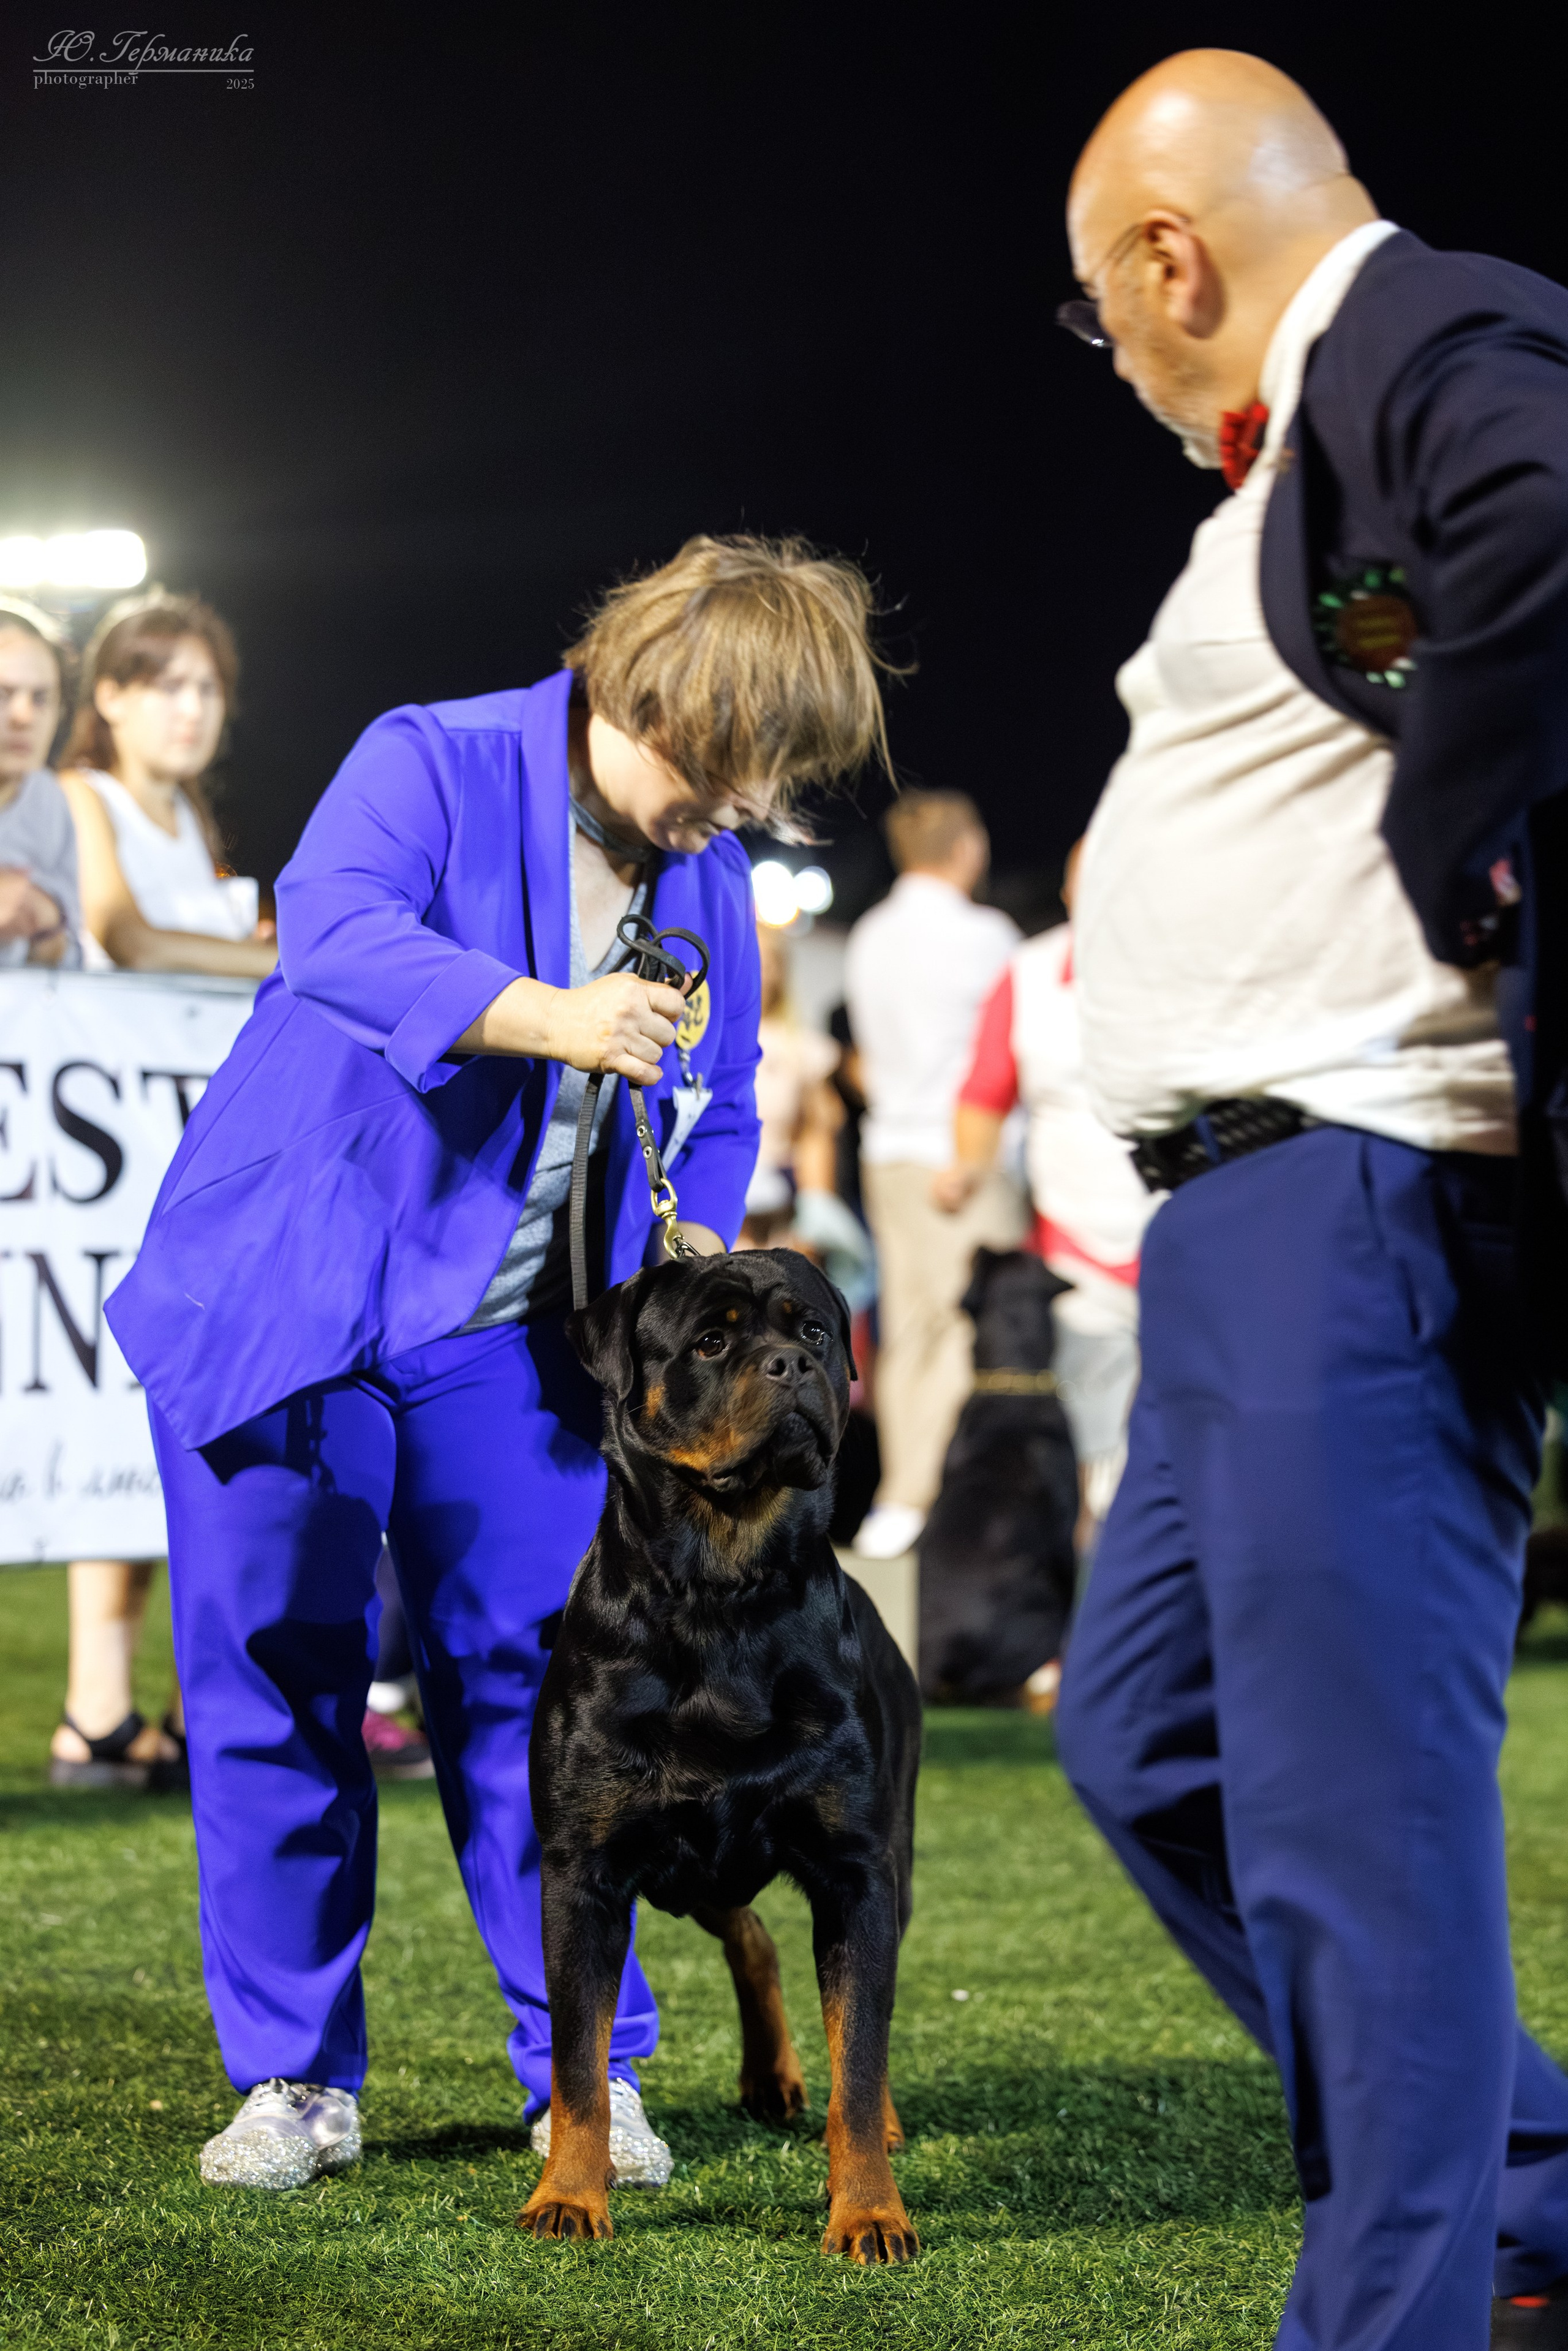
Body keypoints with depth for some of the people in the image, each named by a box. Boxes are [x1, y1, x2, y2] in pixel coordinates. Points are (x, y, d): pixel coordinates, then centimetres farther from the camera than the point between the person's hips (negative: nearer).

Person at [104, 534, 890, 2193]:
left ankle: (587, 2074, 9)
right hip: (281, 1305, -4)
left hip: (502, 1340, 4)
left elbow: (718, 1101, 16)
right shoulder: (431, 764, -11)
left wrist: (691, 1247, -4)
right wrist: (542, 1017, -43)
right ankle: (295, 2080, 12)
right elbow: (330, 924, -30)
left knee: (526, 1689, 0)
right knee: (274, 1688, 1)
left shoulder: (710, 876, 7)